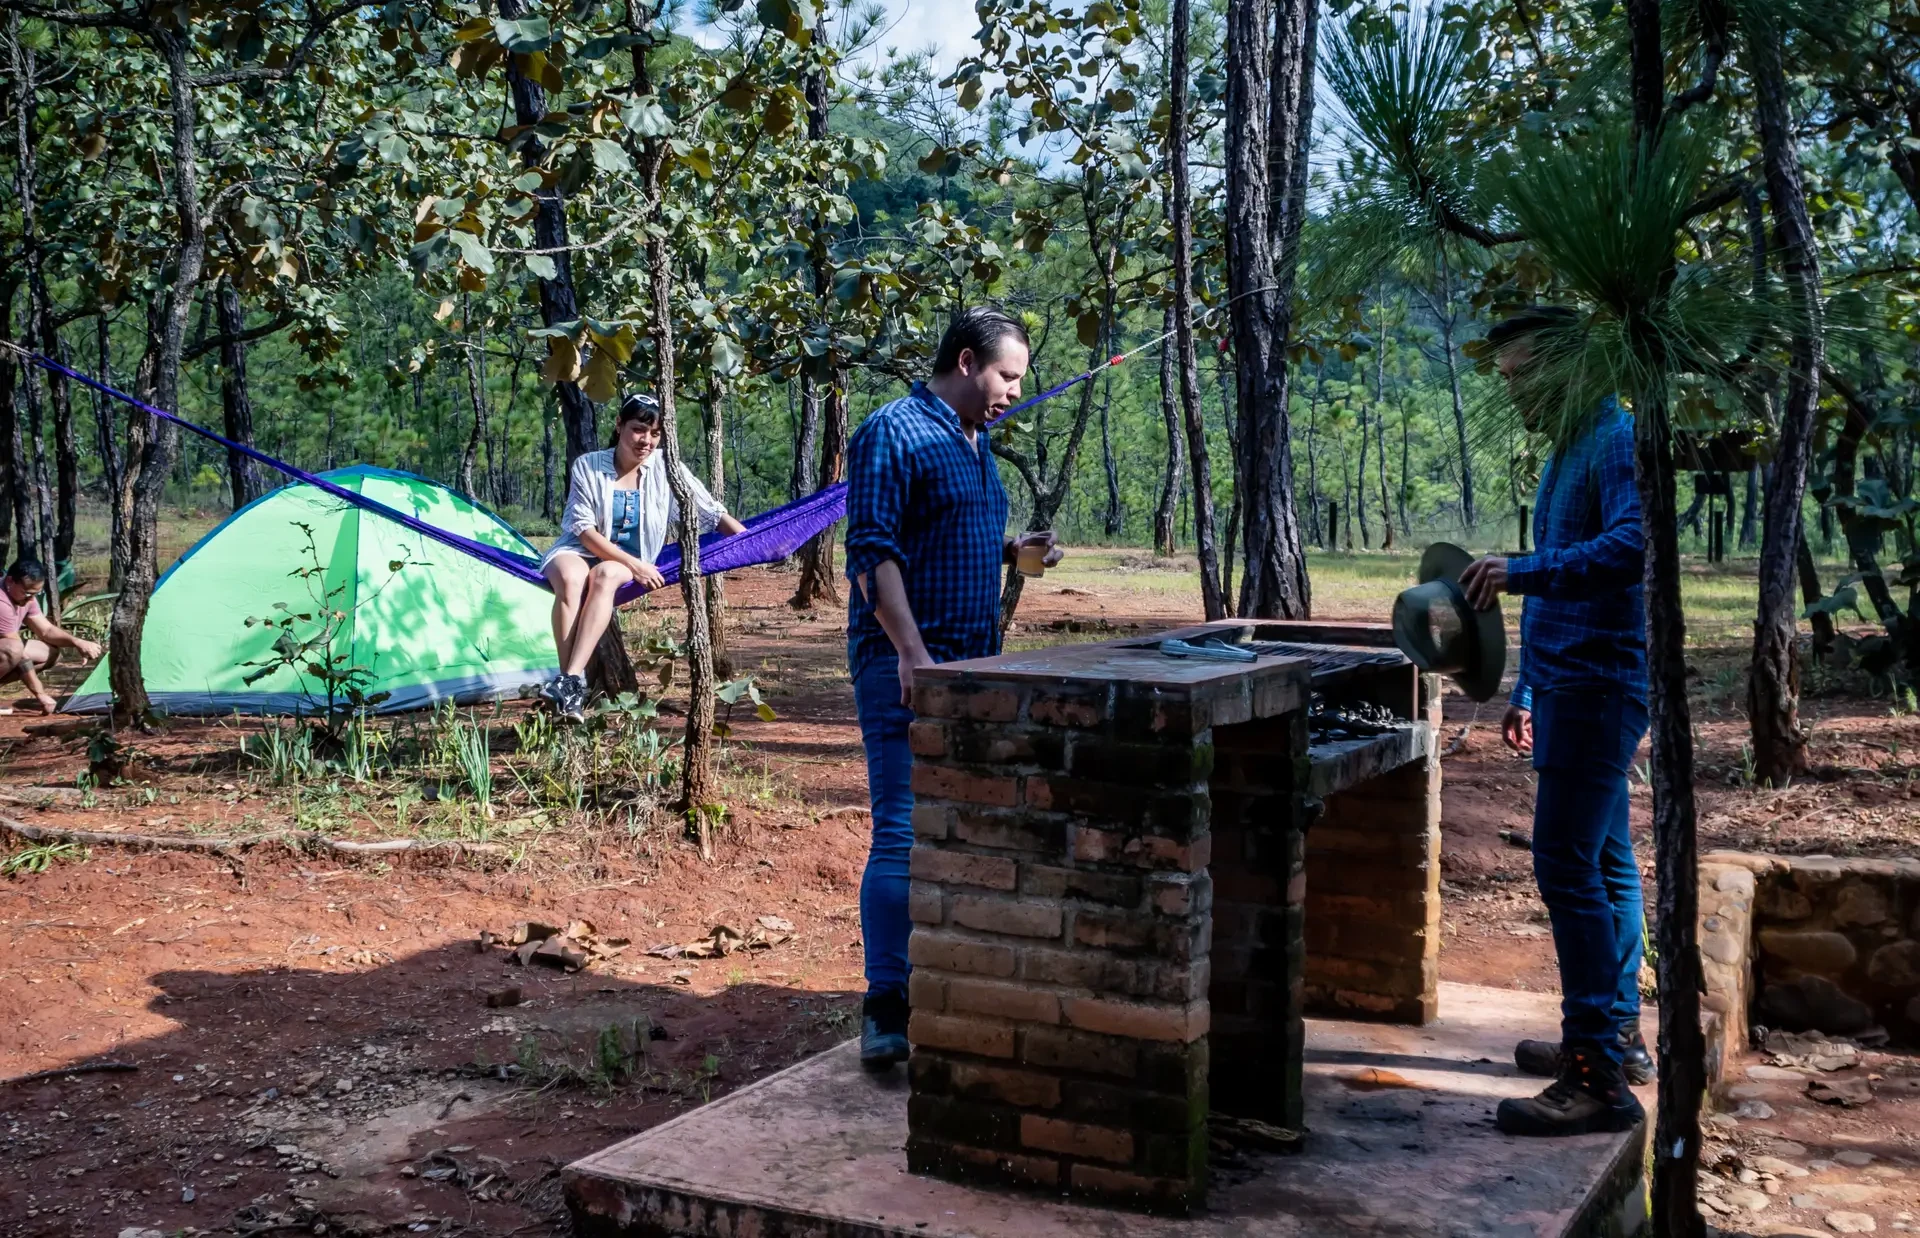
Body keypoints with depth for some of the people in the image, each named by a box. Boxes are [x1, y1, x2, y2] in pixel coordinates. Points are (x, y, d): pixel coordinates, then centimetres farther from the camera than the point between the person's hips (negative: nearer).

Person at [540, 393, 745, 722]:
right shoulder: (588, 467, -8)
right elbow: (585, 531, -10)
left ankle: (570, 681, -46)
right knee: (570, 578, -37)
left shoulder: (665, 467, -4)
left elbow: (712, 513, 3)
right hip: (580, 551, -1)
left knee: (605, 575, -36)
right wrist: (634, 564, -20)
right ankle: (575, 686, -42)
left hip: (633, 562, 1)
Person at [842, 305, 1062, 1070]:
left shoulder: (976, 444, 19)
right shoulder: (894, 433, -9)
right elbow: (873, 553, -16)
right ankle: (886, 1010, -7)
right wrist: (912, 653, -23)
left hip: (971, 664, 9)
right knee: (903, 836, -10)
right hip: (906, 665, -9)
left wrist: (1014, 551, 9)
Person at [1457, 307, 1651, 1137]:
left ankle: (1600, 1078, -11)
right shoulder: (1568, 453, 19)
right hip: (1572, 686, 11)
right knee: (1603, 861, 15)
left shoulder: (1617, 441, -13)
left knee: (1568, 867, -13)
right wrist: (1528, 692, 25)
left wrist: (1524, 571, -35)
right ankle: (1617, 1033, 26)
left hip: (1597, 687, -11)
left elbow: (1633, 544, -30)